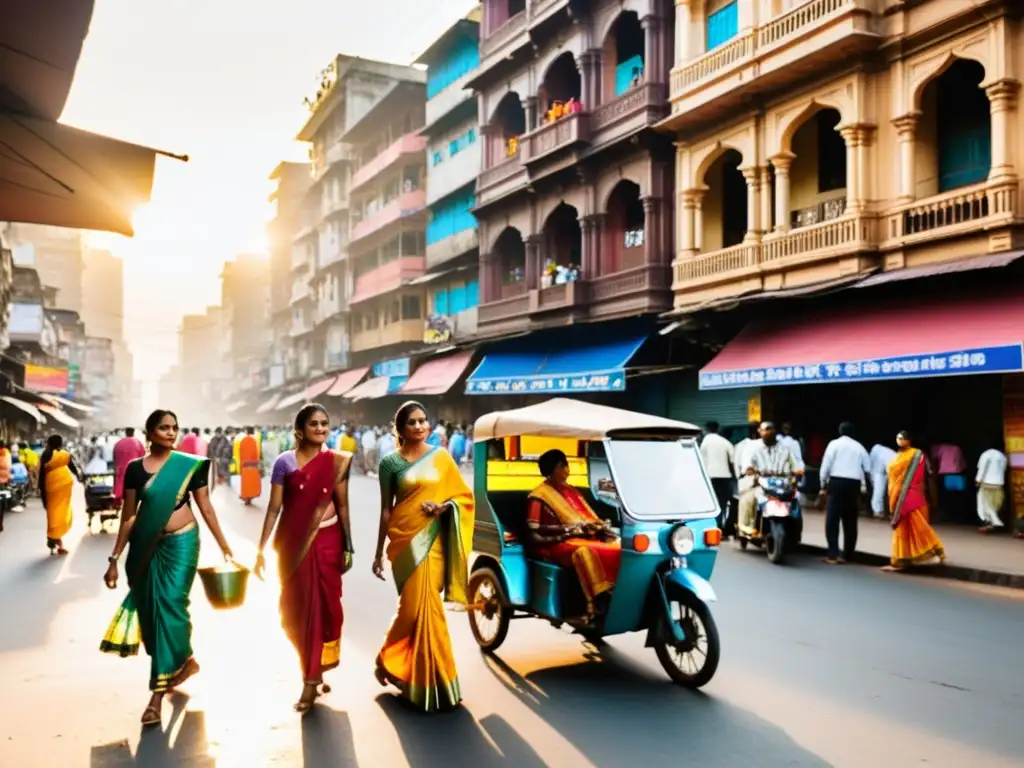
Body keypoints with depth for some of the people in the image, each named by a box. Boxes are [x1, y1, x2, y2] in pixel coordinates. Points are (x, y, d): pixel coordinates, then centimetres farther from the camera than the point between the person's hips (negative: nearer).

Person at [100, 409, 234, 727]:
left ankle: (158, 692, -1)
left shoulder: (190, 466, -3)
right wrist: (115, 559, 5)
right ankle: (185, 661, 33)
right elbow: (128, 517, 6)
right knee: (150, 609, 8)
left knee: (170, 607, -8)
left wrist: (224, 547, 0)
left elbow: (206, 509, 1)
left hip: (181, 543, -3)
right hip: (146, 547, 3)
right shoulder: (135, 469, 1)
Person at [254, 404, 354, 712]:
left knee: (323, 607, 2)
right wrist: (261, 549, -6)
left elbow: (342, 505, 3)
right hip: (294, 543, 0)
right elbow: (274, 508, -3)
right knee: (296, 608, 7)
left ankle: (311, 679, 12)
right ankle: (313, 672, 28)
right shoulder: (284, 462, -4)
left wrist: (347, 547, 3)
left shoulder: (337, 462, 0)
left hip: (327, 542, 1)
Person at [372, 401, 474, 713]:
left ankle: (392, 662, 25)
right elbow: (385, 509, 5)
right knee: (417, 605, -4)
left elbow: (464, 495, 9)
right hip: (405, 539, -2)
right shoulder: (390, 463, 1)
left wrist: (443, 506, -11)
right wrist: (379, 553, 6)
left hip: (433, 539, 2)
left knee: (422, 604, 2)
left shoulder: (441, 457, 5)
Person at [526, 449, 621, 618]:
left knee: (619, 548, -21)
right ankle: (598, 605, -47)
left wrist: (599, 526, -1)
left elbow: (590, 516, 23)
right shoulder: (539, 495, 2)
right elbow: (535, 530, -10)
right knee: (584, 552, -40)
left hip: (586, 537, 7)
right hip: (558, 544, -7)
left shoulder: (571, 490, 24)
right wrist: (570, 529, -15)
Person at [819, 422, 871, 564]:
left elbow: (826, 465, -3)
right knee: (850, 521, 11)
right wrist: (863, 484, 23)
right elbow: (868, 468, 11)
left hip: (836, 482, -3)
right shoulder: (859, 447, 12)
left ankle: (833, 555, -9)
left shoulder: (834, 444, 3)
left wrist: (823, 483, 6)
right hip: (854, 484, 3)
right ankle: (847, 555, 13)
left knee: (832, 519, -2)